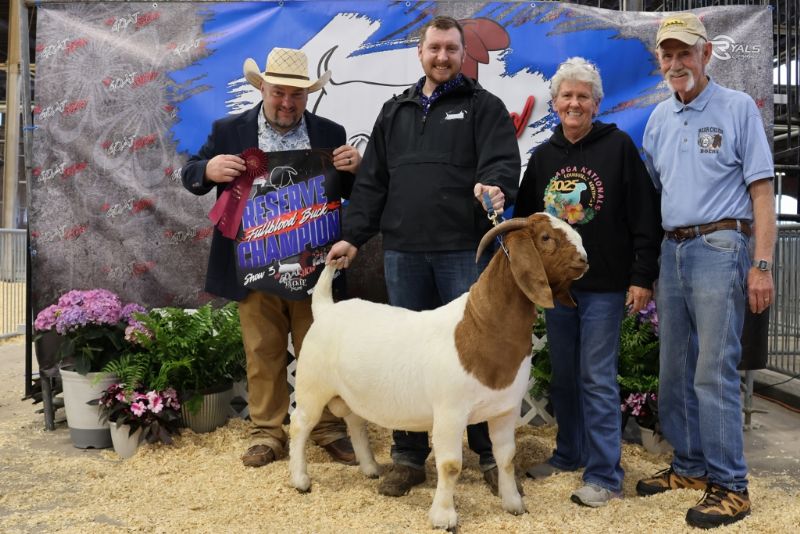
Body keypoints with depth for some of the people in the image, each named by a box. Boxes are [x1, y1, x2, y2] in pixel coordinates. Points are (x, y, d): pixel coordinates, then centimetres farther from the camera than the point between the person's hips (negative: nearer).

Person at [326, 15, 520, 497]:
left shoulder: (483, 106, 6)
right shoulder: (395, 112, 18)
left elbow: (503, 160, -8)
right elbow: (372, 181, 16)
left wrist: (495, 186, -31)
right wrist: (354, 235, 8)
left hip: (466, 250, -4)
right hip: (403, 253, 4)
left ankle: (490, 454, 17)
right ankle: (409, 457, 20)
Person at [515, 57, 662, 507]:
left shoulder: (619, 146, -4)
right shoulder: (543, 156, 10)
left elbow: (646, 217, -7)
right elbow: (525, 218, 15)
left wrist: (642, 277, -11)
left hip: (605, 285, -5)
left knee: (597, 379, -3)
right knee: (564, 376, 13)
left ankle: (605, 475, 7)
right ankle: (570, 454, 30)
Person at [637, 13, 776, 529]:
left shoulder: (738, 108, -2)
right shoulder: (659, 118, 14)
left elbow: (761, 190, -5)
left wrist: (762, 264, -13)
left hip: (719, 246, -6)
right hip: (671, 250, 6)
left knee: (715, 371, -8)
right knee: (675, 369, 11)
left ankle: (730, 484, 3)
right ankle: (690, 466, 25)